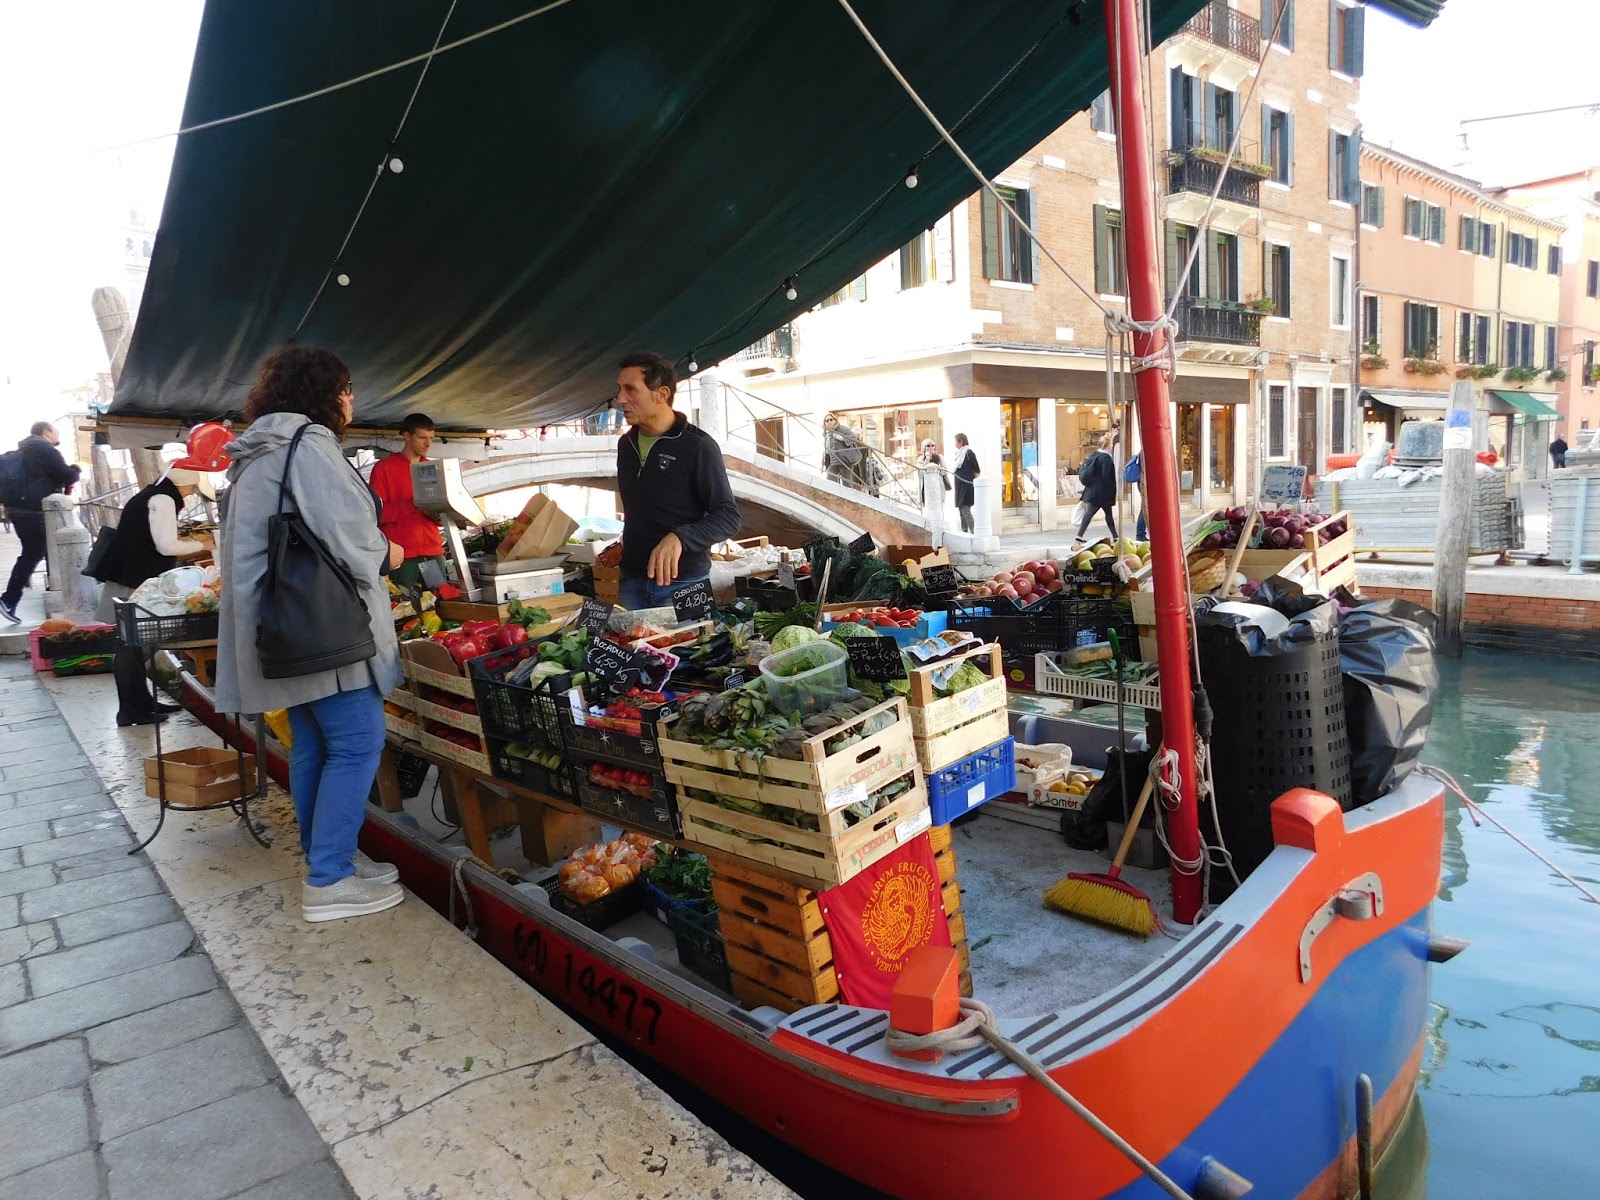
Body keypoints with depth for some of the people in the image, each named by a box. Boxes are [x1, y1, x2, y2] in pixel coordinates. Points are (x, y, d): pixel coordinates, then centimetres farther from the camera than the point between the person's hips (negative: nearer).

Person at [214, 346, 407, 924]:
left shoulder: (257, 455, 19)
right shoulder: (309, 443, -13)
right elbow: (344, 535, -22)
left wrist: (370, 549, 21)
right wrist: (385, 554, -2)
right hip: (325, 622, -10)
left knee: (311, 744, 14)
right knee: (357, 744, -6)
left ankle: (325, 857, 24)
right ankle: (329, 881, 0)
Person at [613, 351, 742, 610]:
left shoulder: (697, 445, -13)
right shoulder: (626, 444, 8)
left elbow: (729, 518, -16)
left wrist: (679, 537, -31)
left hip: (683, 583, -6)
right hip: (632, 581, 6)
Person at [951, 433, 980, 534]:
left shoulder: (969, 453, -11)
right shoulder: (959, 453, 13)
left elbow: (977, 472, -10)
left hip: (967, 487, -9)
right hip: (959, 487, 9)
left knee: (966, 511, -13)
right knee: (961, 511, 10)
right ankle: (964, 532, 16)